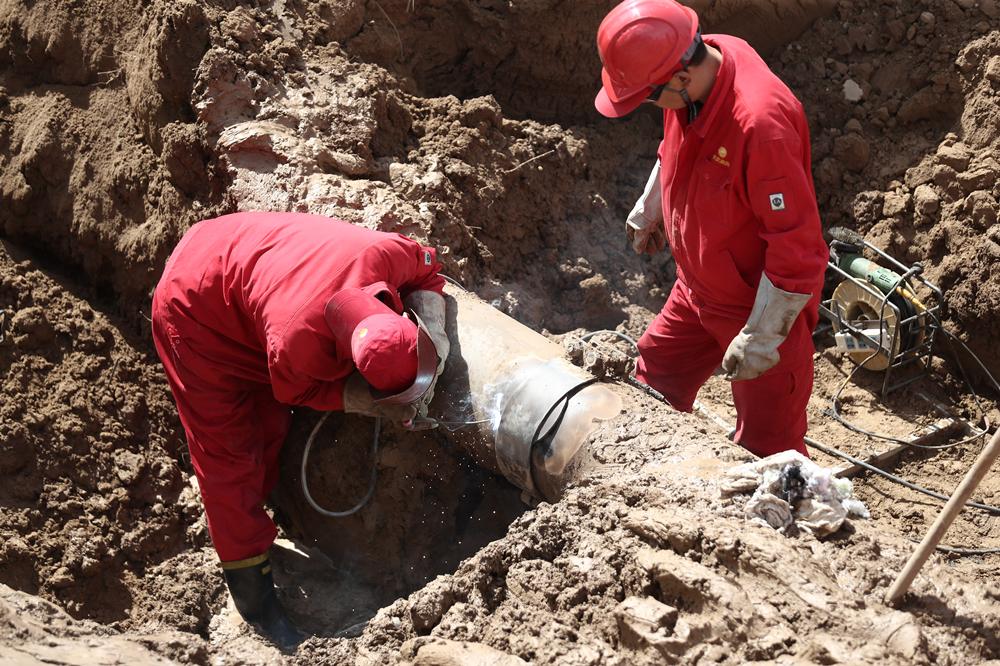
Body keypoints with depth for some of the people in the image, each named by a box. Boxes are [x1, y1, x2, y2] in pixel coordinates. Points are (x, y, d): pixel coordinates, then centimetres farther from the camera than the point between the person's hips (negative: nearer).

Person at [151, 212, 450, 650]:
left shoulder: (384, 253, -33)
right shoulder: (295, 346, -43)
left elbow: (425, 269, -8)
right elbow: (302, 391, -17)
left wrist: (434, 336, -23)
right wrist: (375, 404, -26)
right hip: (195, 313, -7)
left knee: (271, 423, 17)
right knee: (229, 452, -3)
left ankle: (249, 525, 38)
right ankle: (250, 588, 8)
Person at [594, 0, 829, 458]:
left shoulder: (761, 123, -36)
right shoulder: (690, 78, -9)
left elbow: (798, 248, -31)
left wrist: (760, 340, -25)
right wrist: (648, 210, 28)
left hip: (762, 305, -9)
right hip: (697, 291, 9)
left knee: (766, 447, 0)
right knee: (654, 383, 24)